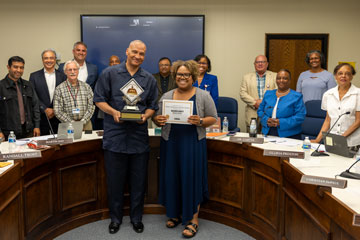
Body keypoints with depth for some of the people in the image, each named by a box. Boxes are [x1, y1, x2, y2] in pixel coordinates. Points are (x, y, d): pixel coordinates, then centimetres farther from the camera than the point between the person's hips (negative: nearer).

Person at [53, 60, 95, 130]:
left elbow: (91, 107, 3)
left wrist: (82, 122, -9)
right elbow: (57, 111, -3)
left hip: (85, 124, 2)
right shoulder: (59, 89, 2)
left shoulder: (86, 87, 7)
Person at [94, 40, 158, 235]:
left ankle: (136, 217, 25)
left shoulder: (149, 79, 10)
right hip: (115, 136, -2)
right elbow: (99, 99, 2)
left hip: (139, 136, 2)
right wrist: (113, 112, -14)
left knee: (138, 180, 9)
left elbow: (152, 106, 11)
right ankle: (115, 217, 25)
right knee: (115, 180, 7)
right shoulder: (109, 74, 3)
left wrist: (145, 116, -9)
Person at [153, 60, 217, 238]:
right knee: (171, 178, 8)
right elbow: (157, 119, 12)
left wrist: (200, 122, -18)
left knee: (191, 178, -1)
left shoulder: (203, 96, 0)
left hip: (193, 143, -3)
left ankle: (193, 219, 10)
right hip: (170, 143, 3)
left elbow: (213, 118, 1)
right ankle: (174, 213, 26)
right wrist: (158, 121, -10)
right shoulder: (166, 96, 9)